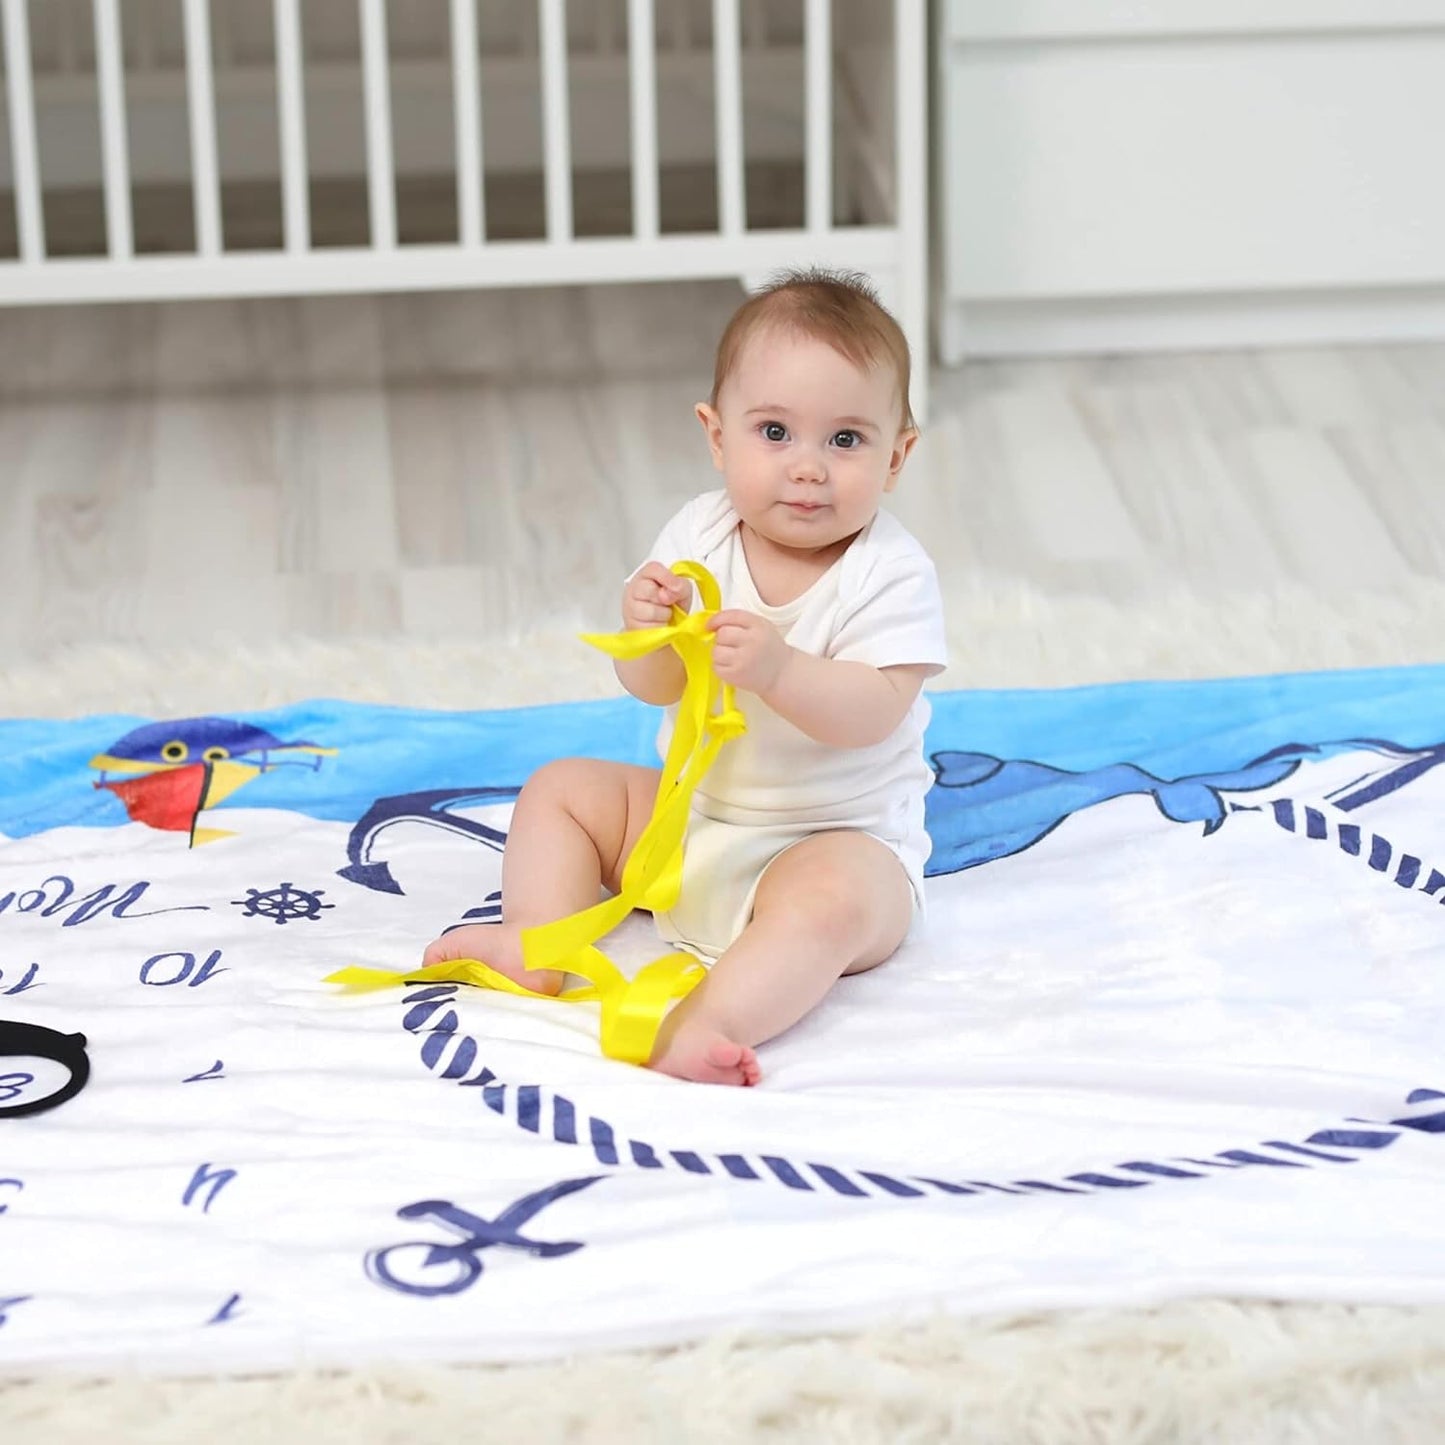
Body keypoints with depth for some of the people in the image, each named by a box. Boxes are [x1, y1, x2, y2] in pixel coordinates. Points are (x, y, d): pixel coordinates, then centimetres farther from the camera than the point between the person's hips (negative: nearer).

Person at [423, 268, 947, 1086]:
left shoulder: (891, 574, -16)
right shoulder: (701, 537, -3)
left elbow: (873, 713, -27)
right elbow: (654, 687, -5)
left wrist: (779, 667, -43)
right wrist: (651, 630, -28)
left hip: (841, 839, -6)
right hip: (691, 818, 6)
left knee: (830, 899, -37)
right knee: (563, 788, 3)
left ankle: (712, 1022, -54)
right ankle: (537, 940, -15)